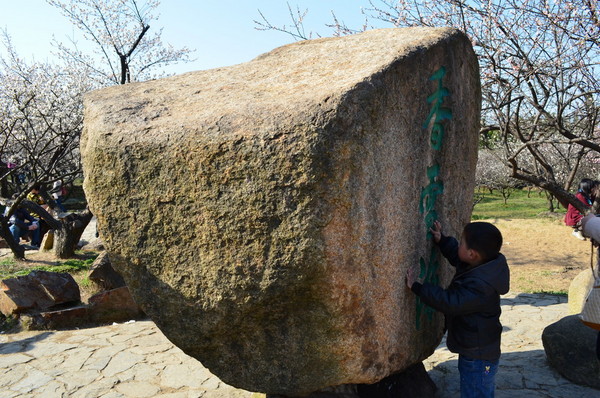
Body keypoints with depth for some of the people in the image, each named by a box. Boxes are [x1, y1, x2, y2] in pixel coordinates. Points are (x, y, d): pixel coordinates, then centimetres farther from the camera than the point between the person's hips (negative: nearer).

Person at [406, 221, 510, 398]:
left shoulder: (479, 287, -34)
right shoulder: (482, 268, -4)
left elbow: (449, 303, -35)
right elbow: (457, 257, 15)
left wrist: (417, 287, -31)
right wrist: (442, 241, 8)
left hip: (478, 358, -10)